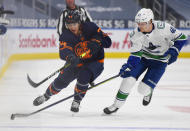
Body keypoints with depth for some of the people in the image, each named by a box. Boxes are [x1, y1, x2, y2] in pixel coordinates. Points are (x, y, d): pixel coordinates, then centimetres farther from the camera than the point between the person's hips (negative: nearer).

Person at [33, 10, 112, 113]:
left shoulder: (90, 28, -18)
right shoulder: (66, 36, -16)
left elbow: (107, 42, -14)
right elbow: (63, 51, -33)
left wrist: (97, 41, -35)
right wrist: (70, 57, -56)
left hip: (94, 61, -2)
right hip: (76, 62, 2)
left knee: (83, 77, -28)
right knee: (61, 81, 0)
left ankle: (77, 101, -4)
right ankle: (46, 96, 30)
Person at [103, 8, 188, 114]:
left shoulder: (163, 28, -28)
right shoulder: (136, 34, -17)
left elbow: (181, 38, -15)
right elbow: (135, 54, -10)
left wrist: (173, 52, -23)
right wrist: (128, 66, -24)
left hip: (160, 60, -3)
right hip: (143, 56, 3)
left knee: (143, 89, -12)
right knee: (129, 79, -13)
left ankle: (148, 92, 27)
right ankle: (117, 105, 3)